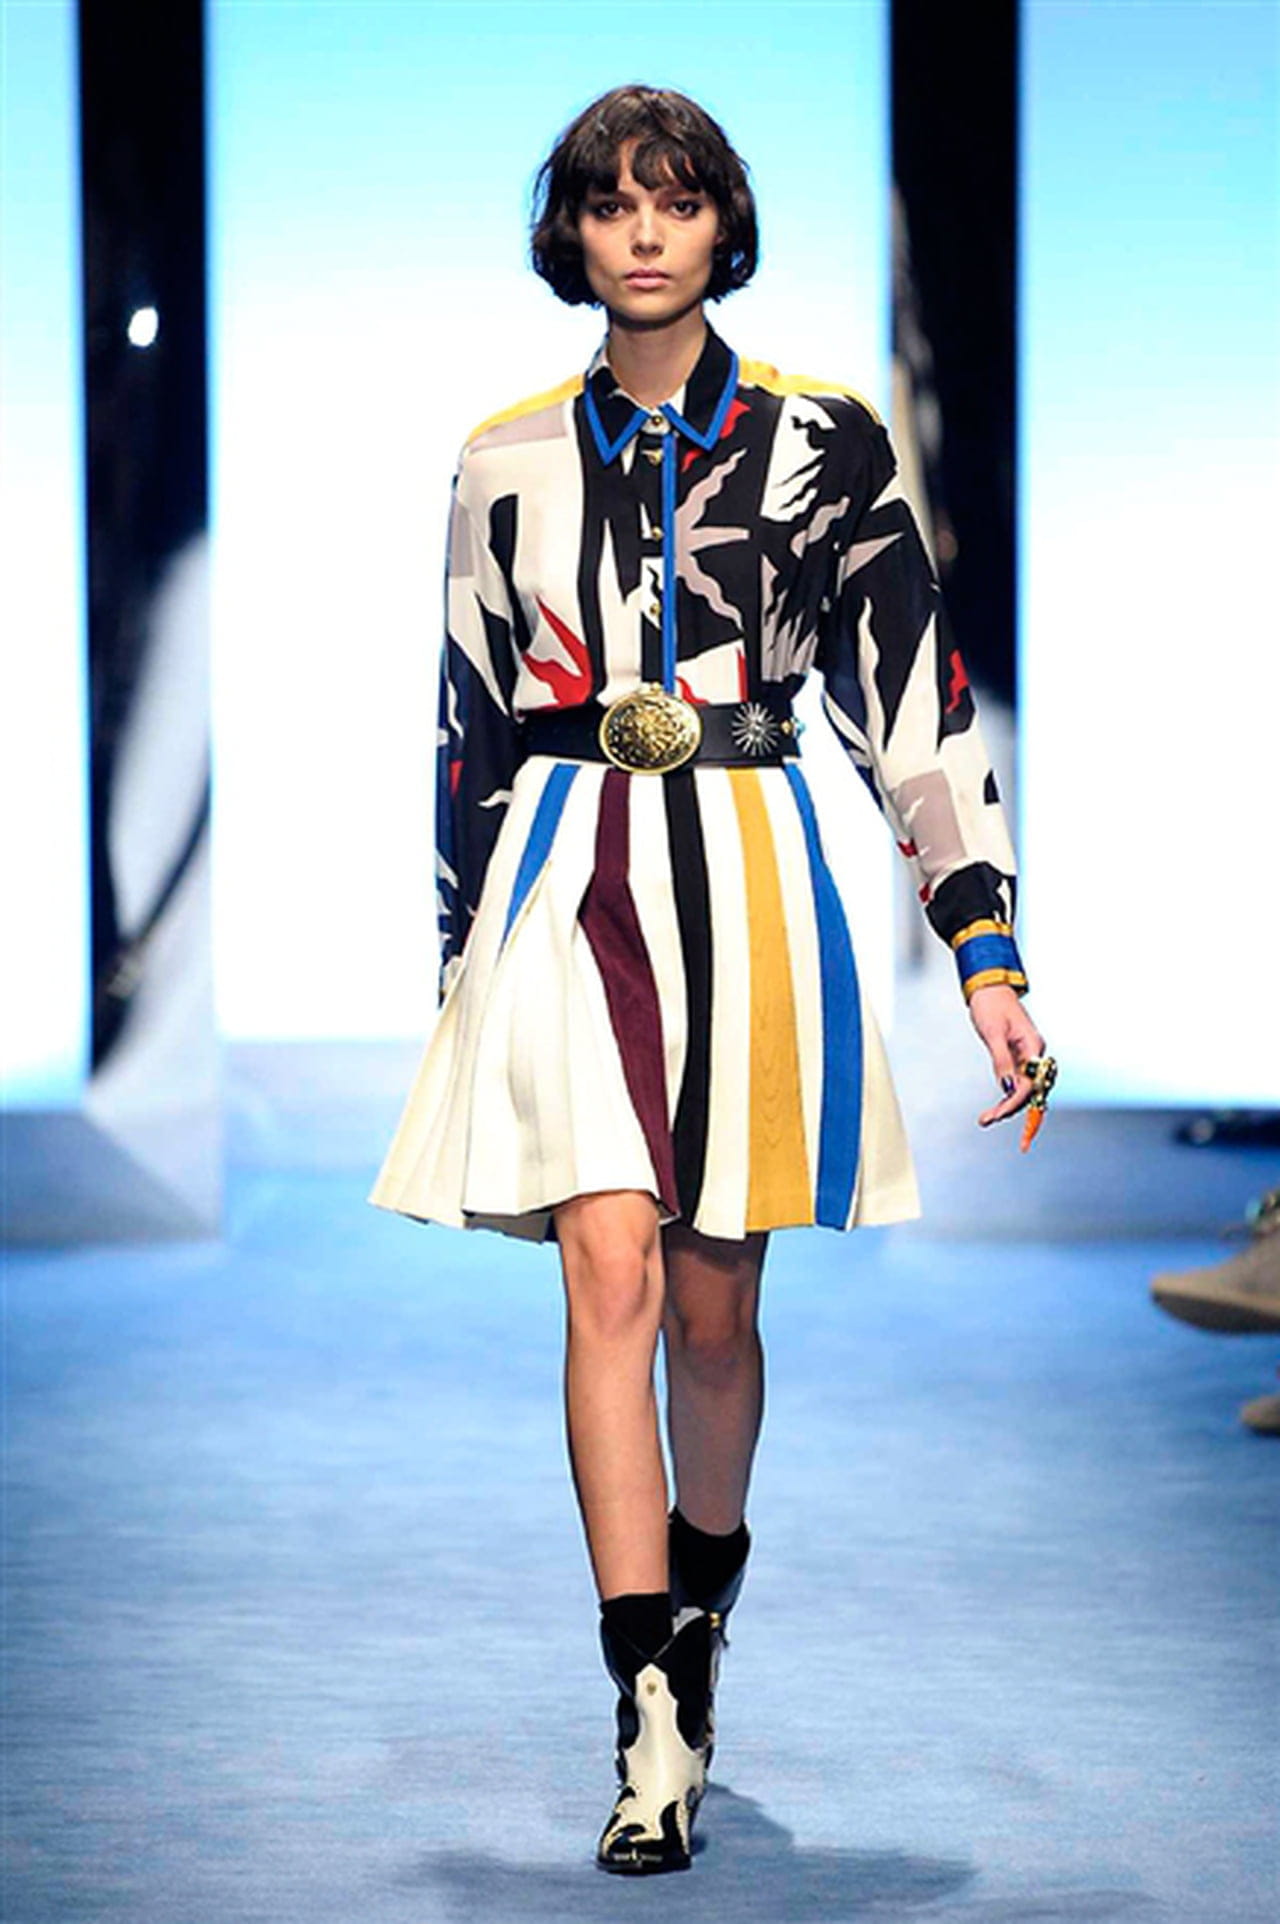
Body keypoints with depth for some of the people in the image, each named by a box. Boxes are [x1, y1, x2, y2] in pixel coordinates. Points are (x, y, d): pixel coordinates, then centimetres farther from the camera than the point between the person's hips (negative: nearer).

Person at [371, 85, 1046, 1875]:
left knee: (714, 1302, 7)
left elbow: (916, 707, 1)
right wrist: (462, 961, 17)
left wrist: (987, 955, -5)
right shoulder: (511, 459, 9)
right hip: (566, 873, 0)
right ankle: (653, 1721, -16)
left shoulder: (821, 441, 3)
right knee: (612, 1269, -14)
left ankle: (696, 1614, 34)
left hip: (748, 877, 0)